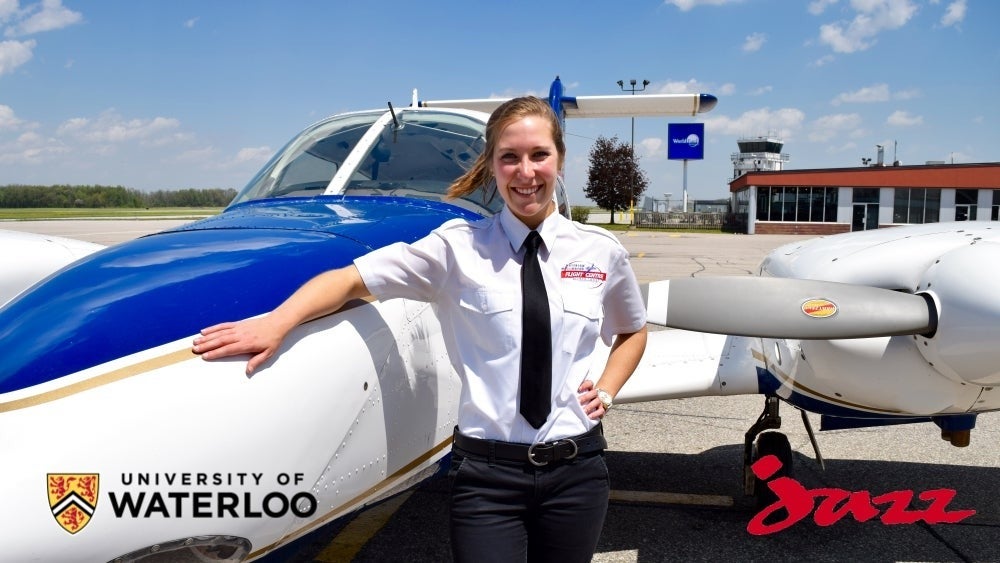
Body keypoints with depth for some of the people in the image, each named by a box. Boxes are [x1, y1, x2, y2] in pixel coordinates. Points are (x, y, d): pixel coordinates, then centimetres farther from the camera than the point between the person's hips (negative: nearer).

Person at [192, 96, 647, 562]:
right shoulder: (459, 247, -5)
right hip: (487, 473, -3)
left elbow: (633, 331, 21)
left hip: (575, 469, 3)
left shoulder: (602, 251, 4)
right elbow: (352, 278, -13)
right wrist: (275, 323, -29)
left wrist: (606, 391, 6)